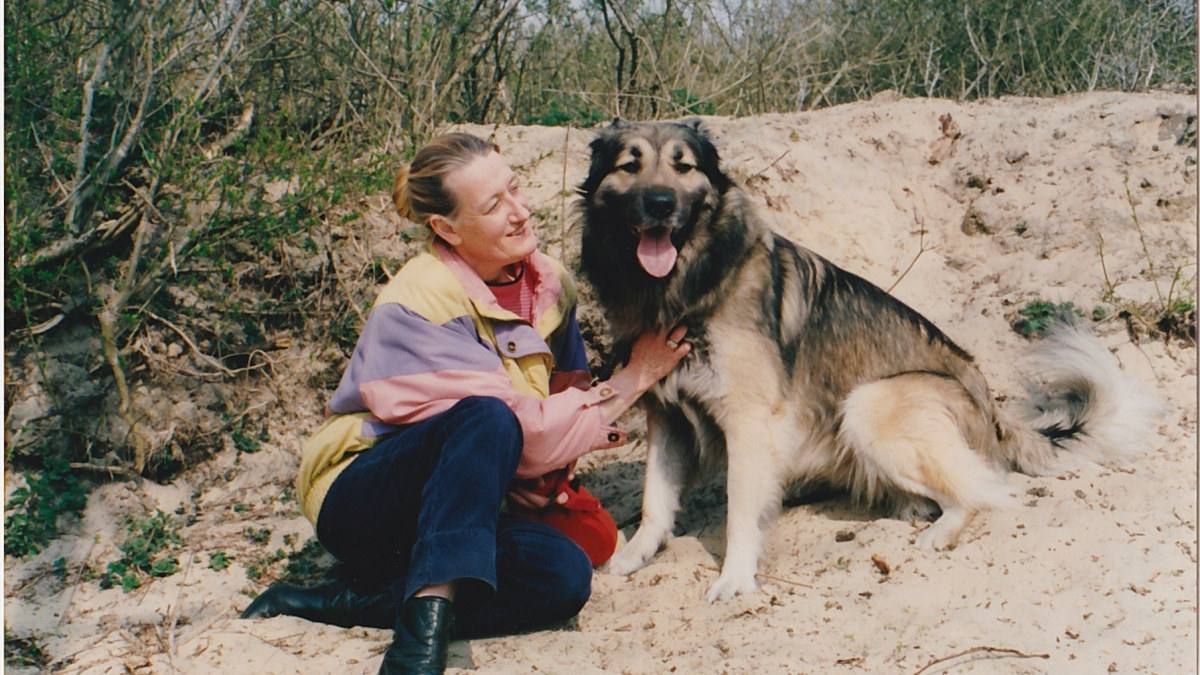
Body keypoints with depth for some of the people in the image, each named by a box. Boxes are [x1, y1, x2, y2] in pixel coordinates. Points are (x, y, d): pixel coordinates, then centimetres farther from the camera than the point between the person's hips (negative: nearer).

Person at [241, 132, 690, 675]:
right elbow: (522, 429, -23)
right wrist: (632, 379, -14)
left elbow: (569, 388, 12)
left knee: (564, 576, -25)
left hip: (465, 507, 7)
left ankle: (340, 604, -20)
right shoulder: (416, 305, -20)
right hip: (359, 499, -6)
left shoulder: (548, 284, 1)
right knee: (488, 421, -35)